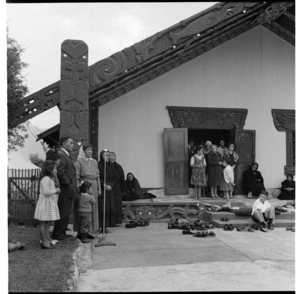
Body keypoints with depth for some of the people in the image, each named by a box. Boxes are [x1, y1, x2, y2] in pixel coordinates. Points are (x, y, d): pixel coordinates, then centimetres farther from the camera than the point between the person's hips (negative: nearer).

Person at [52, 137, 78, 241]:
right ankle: (57, 234, 7)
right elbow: (60, 172, -23)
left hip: (69, 190, 11)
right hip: (65, 190, -11)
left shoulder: (66, 155, 19)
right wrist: (68, 184, -17)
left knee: (66, 213, 16)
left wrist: (73, 185, 15)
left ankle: (62, 232, 25)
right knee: (63, 213, -3)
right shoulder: (60, 155, -15)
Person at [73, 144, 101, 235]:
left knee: (92, 209, 8)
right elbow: (76, 177, -10)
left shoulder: (94, 162, 14)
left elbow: (97, 176, 14)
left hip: (93, 188, 6)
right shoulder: (78, 162, -5)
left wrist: (99, 188, 9)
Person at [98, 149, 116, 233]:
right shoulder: (98, 165, -6)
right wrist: (104, 185, -15)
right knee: (102, 209, -9)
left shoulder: (110, 166, 13)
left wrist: (110, 185, -2)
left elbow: (114, 178, 14)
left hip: (110, 189, 6)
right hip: (101, 190, -6)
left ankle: (105, 226, 10)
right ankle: (100, 226, -3)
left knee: (110, 209, 3)